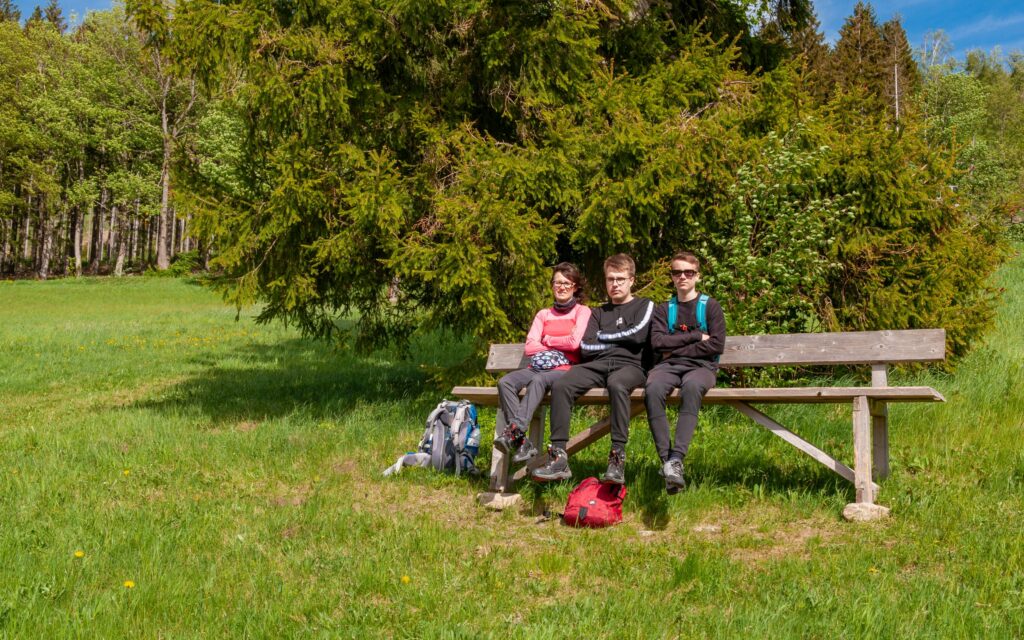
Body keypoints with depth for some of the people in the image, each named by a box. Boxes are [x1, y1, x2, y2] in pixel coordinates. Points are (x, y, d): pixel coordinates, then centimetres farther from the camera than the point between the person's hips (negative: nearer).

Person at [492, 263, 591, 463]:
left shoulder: (582, 311, 10)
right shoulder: (543, 314, 23)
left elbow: (575, 342, -8)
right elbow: (530, 347, 9)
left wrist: (547, 340, 5)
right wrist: (560, 344, 0)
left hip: (566, 369, -5)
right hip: (539, 367, 5)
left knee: (538, 380, -37)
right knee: (505, 382, -24)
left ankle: (514, 431, -44)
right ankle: (522, 442, -34)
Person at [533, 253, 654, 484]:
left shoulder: (644, 305, 17)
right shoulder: (599, 312, 28)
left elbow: (637, 334, -4)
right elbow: (586, 347, 13)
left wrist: (603, 336, 7)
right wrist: (617, 341, 3)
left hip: (629, 364, -4)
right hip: (597, 364, 4)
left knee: (617, 385, -41)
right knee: (560, 385, -26)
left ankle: (618, 458, -41)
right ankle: (559, 456, -31)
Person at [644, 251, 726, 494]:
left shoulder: (710, 306, 12)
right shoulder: (664, 309, 19)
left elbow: (716, 346, -1)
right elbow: (657, 342, 1)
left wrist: (676, 348, -2)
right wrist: (696, 337, -3)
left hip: (701, 366, -2)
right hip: (668, 365, 2)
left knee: (692, 386, -39)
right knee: (653, 389, -35)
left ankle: (677, 459, -46)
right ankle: (666, 459, -36)